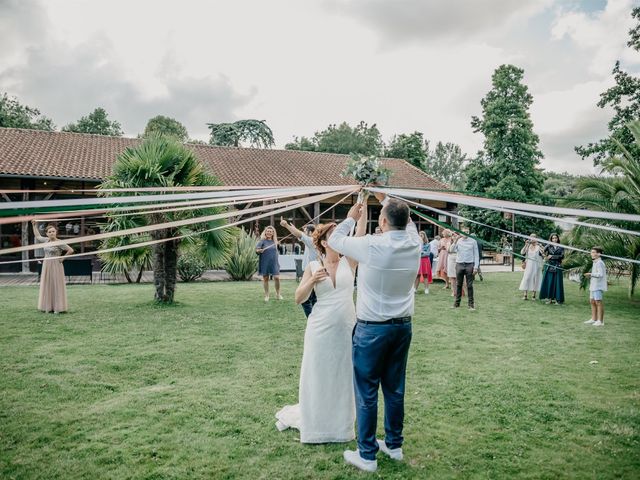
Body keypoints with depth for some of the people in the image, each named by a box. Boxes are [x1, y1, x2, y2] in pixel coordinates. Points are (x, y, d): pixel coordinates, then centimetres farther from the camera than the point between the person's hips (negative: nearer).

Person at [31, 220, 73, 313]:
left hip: (56, 266, -6)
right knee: (47, 286, 8)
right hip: (46, 265, 6)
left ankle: (58, 307, 1)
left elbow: (71, 250, -16)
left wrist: (62, 258, -10)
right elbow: (37, 236, 26)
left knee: (56, 285, -3)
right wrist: (34, 225, 26)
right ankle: (48, 306, 14)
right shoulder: (46, 240, 6)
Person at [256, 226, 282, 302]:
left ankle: (278, 294, 10)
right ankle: (266, 295, 17)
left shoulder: (274, 241, 9)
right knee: (265, 278, 5)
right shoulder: (262, 241, -3)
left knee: (277, 278, -8)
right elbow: (257, 249, -18)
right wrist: (259, 250, -41)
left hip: (274, 263, 2)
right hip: (265, 263, -2)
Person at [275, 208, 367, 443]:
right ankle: (315, 425, 29)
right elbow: (299, 298, -2)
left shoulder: (349, 262, 1)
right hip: (320, 328, -1)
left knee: (344, 378, 11)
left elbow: (360, 233, -11)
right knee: (318, 377, 9)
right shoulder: (313, 266, 0)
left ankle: (341, 425, 30)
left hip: (346, 328, 1)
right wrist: (312, 280, -19)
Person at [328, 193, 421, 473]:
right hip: (403, 326, 6)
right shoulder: (414, 243, -4)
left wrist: (351, 218, 13)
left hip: (372, 329, -6)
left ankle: (367, 455, 15)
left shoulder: (371, 245, -19)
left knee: (366, 392, 5)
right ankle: (394, 445, 31)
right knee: (395, 388, 17)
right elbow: (407, 222, 19)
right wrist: (385, 199, 25)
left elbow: (334, 240, -3)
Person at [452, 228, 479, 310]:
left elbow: (476, 255, 2)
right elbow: (453, 250, -7)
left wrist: (476, 267, -4)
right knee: (458, 284, 8)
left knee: (469, 285, 0)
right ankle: (457, 302, 17)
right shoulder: (458, 241, 6)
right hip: (459, 264, 2)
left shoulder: (473, 241, 2)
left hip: (469, 265, -2)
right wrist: (456, 241, -19)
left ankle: (471, 304, 6)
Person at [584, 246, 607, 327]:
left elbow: (600, 274, -23)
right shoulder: (595, 263, 16)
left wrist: (591, 274, -17)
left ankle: (600, 321, 0)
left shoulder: (599, 263, -14)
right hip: (593, 286, 10)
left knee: (599, 303, -5)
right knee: (592, 302, 13)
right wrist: (589, 276, 8)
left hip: (598, 287, -10)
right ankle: (593, 319, 21)